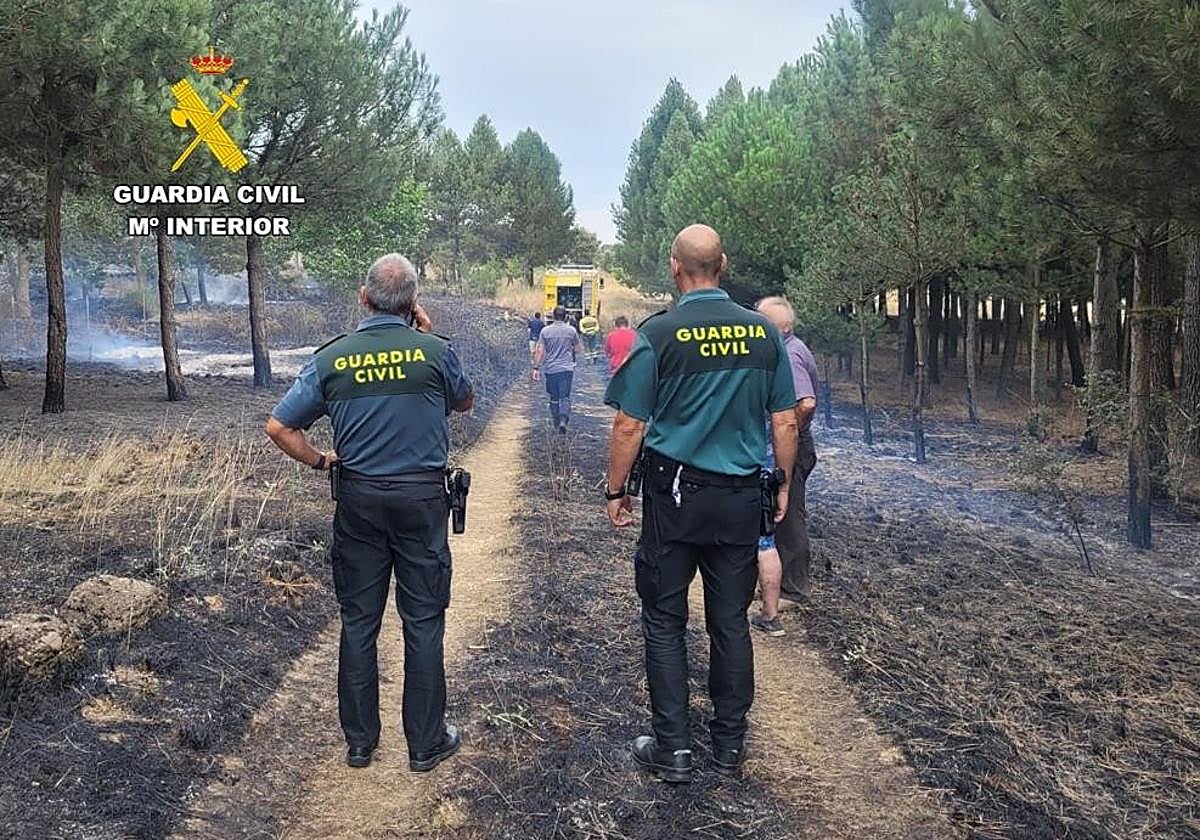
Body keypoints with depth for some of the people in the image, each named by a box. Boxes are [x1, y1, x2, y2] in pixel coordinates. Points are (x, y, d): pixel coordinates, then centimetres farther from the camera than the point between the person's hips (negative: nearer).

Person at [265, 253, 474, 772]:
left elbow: (278, 427, -4)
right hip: (422, 498, -2)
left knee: (358, 621, 12)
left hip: (358, 500, 2)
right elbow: (465, 403, 11)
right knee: (424, 622, 7)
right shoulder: (434, 351, -9)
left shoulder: (331, 359, -4)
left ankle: (359, 741, 22)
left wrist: (320, 461, 11)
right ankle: (426, 743, 15)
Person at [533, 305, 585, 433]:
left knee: (554, 398, 14)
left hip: (551, 369, 1)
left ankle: (557, 423, 22)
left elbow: (540, 351, -4)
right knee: (565, 397, -2)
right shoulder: (571, 330, -1)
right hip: (567, 369, -1)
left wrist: (536, 368, 1)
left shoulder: (545, 330, -2)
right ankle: (563, 420, -22)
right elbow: (579, 349, 9)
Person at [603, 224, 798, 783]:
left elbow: (629, 427, -9)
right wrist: (782, 486, 16)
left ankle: (672, 748, 11)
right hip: (741, 497, 3)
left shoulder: (659, 333, -10)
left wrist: (615, 491, 3)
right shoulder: (763, 332, 0)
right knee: (731, 621, 12)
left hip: (675, 492, -3)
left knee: (664, 621, 9)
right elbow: (785, 423, 4)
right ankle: (729, 745, 22)